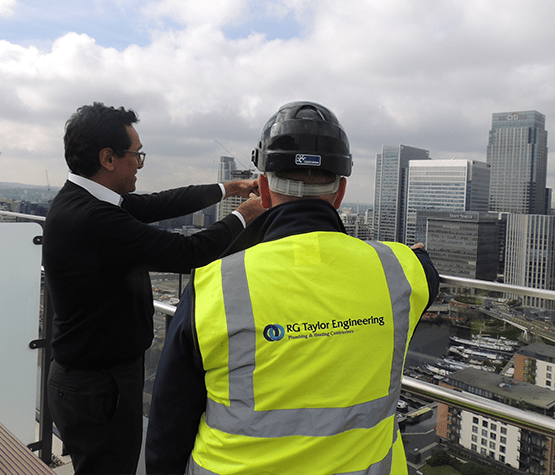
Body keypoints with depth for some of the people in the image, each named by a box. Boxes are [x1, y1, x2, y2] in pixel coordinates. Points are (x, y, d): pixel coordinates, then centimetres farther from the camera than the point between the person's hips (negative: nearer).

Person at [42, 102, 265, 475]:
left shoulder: (81, 201, 3)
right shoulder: (92, 218, -28)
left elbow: (157, 204, 12)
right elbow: (188, 254, -25)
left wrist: (229, 189, 17)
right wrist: (244, 216, -8)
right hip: (99, 388, -9)